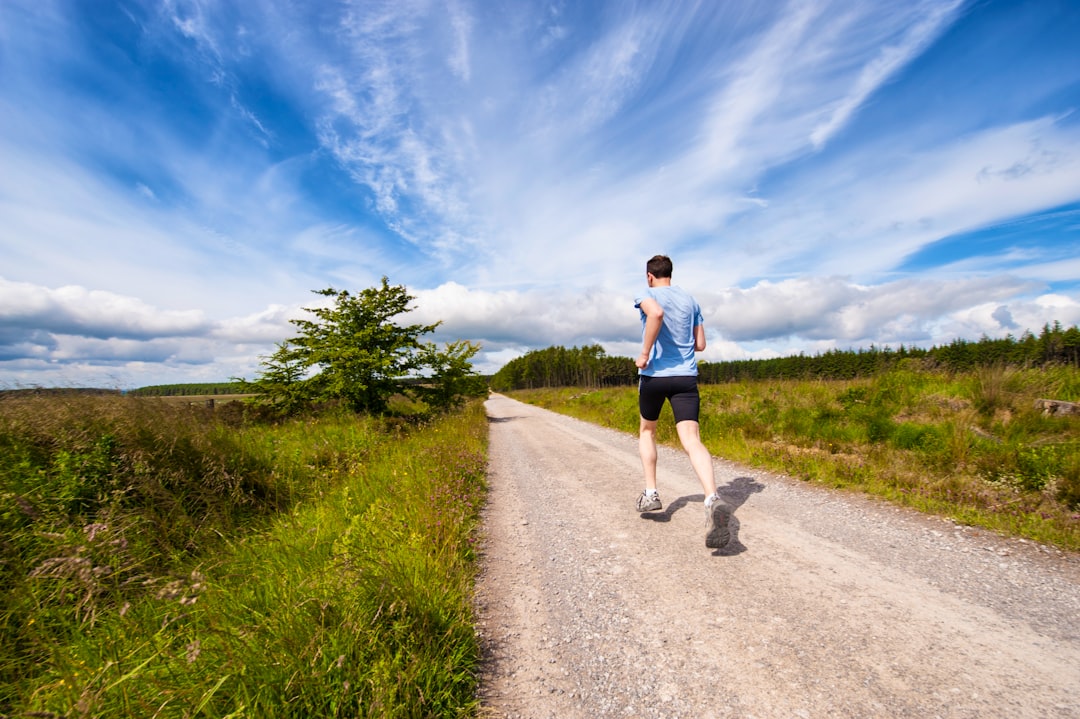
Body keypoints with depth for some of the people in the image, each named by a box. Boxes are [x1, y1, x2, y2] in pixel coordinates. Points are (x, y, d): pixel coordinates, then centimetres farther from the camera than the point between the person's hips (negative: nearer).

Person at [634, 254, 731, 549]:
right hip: (686, 377, 3)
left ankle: (650, 493, 19)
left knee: (647, 431, 20)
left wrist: (645, 353, -18)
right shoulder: (690, 300, 15)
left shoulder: (647, 295, 0)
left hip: (654, 375, -3)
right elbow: (700, 344, 16)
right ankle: (713, 500, -30)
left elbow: (656, 313, -26)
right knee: (692, 440, -8)